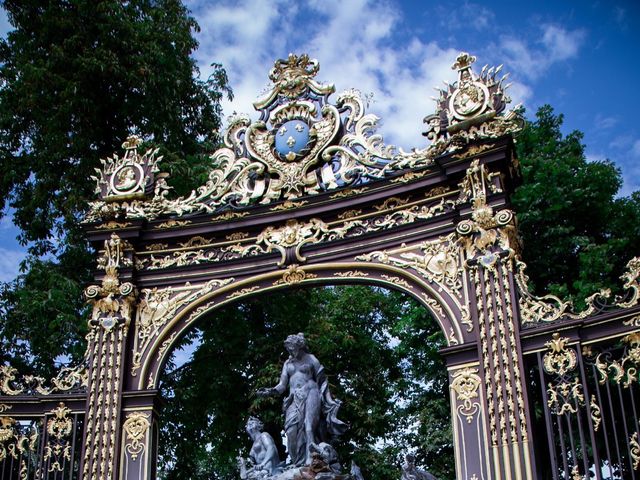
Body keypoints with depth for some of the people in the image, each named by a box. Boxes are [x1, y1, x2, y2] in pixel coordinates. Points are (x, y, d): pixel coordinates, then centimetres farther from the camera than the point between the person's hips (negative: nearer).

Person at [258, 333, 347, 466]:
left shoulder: (310, 359, 7)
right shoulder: (288, 363, 19)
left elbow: (322, 381, 7)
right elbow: (282, 385, 14)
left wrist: (327, 400, -2)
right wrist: (269, 391, -5)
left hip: (310, 395, -4)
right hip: (294, 399, 4)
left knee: (309, 427, -19)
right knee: (292, 430, -13)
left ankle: (310, 462, -24)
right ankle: (297, 463, -14)